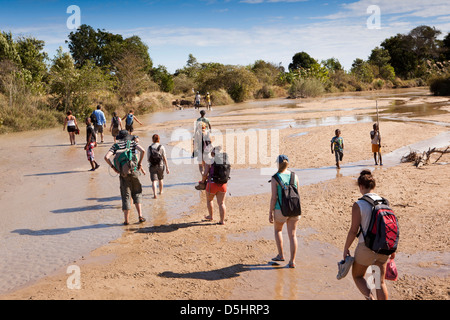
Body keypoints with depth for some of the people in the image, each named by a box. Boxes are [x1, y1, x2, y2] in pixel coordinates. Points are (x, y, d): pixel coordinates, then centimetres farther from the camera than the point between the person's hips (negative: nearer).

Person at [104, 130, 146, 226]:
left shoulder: (116, 146, 5)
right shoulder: (133, 143, 5)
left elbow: (106, 157, -9)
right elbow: (143, 151, -13)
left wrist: (113, 167, 2)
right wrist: (140, 163, -3)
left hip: (123, 174, 0)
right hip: (134, 171, 0)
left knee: (126, 196, 6)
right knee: (137, 194, 14)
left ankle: (126, 220, 7)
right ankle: (140, 216, 4)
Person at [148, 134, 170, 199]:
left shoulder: (150, 148, -1)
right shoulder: (161, 147, -5)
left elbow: (148, 159, 1)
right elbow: (164, 158, -9)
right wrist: (167, 168, -6)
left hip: (152, 166, -1)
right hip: (160, 165, 1)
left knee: (154, 181, -4)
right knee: (161, 179, 22)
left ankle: (154, 194, -21)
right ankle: (161, 191, 40)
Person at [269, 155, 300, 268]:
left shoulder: (275, 178, -9)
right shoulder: (294, 176, 3)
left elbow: (274, 197, -12)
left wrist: (270, 212, -4)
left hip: (281, 209, -3)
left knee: (277, 229, 23)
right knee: (292, 235, 8)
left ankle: (281, 255, 24)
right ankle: (292, 261, 8)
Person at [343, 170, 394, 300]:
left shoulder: (358, 205, -15)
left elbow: (353, 230, -13)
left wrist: (346, 248, 1)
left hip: (366, 247, -5)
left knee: (357, 276, 18)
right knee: (380, 281, 18)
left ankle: (369, 297, -3)